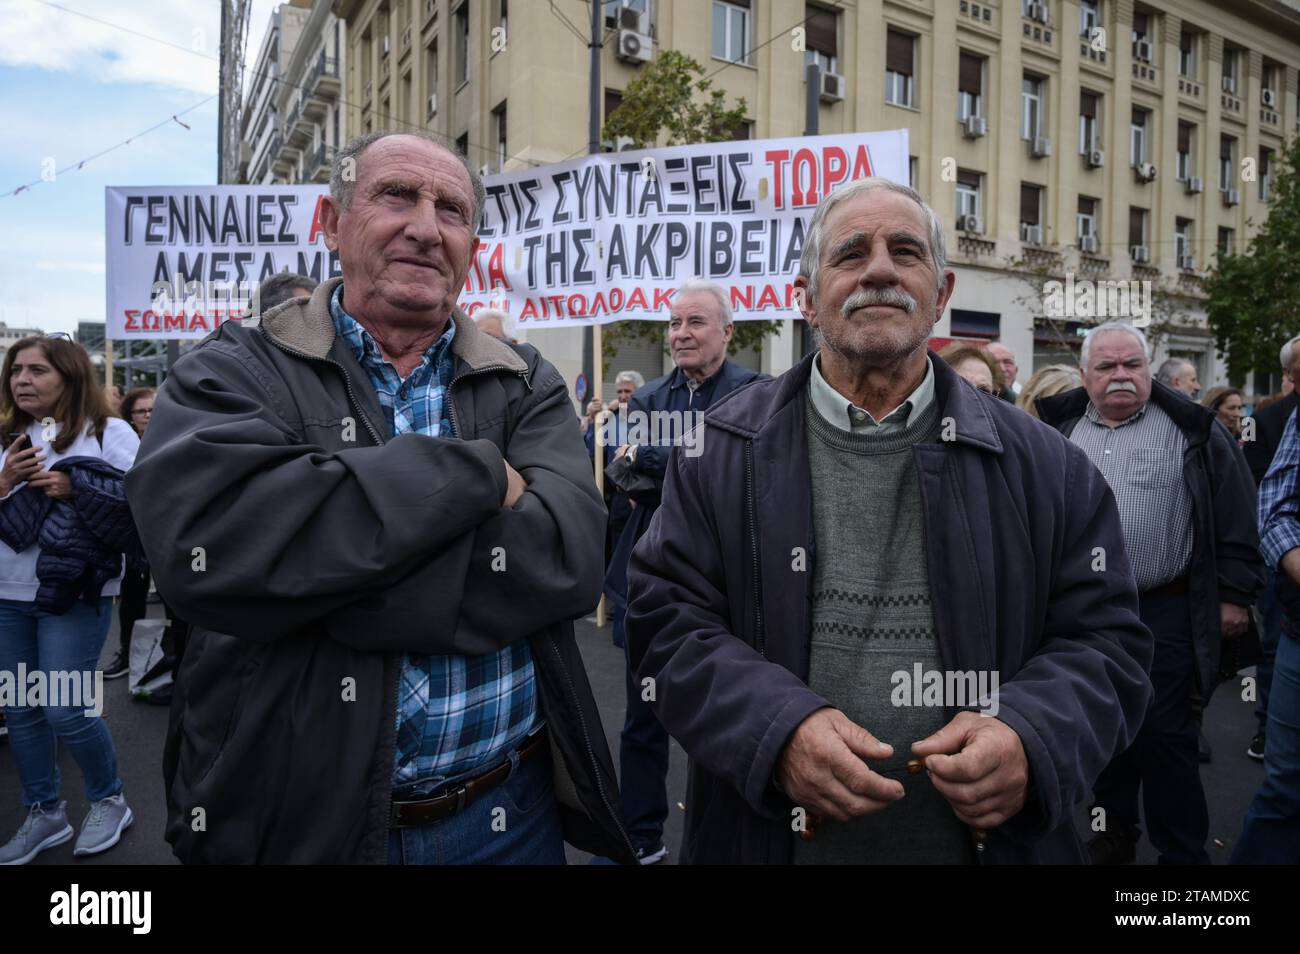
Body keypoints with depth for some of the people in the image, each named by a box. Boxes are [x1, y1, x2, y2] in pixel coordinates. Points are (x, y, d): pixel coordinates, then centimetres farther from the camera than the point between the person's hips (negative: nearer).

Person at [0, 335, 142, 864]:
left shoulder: (110, 433, -5)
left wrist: (74, 489, -20)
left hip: (75, 593, -6)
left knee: (66, 709, -4)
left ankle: (110, 801, 18)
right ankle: (43, 813, 27)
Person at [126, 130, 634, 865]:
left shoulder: (527, 387, 1)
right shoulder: (236, 372, -3)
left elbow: (564, 555, -17)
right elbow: (209, 542, -23)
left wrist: (312, 576, -20)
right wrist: (477, 472, -20)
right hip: (294, 821, -1)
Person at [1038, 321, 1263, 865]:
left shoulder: (1192, 431, -2)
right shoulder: (1059, 432, 9)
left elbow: (1236, 518, -3)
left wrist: (1234, 593, -6)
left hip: (1163, 614, -4)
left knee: (1164, 734, 1)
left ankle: (1182, 852, 17)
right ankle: (1114, 830, 32)